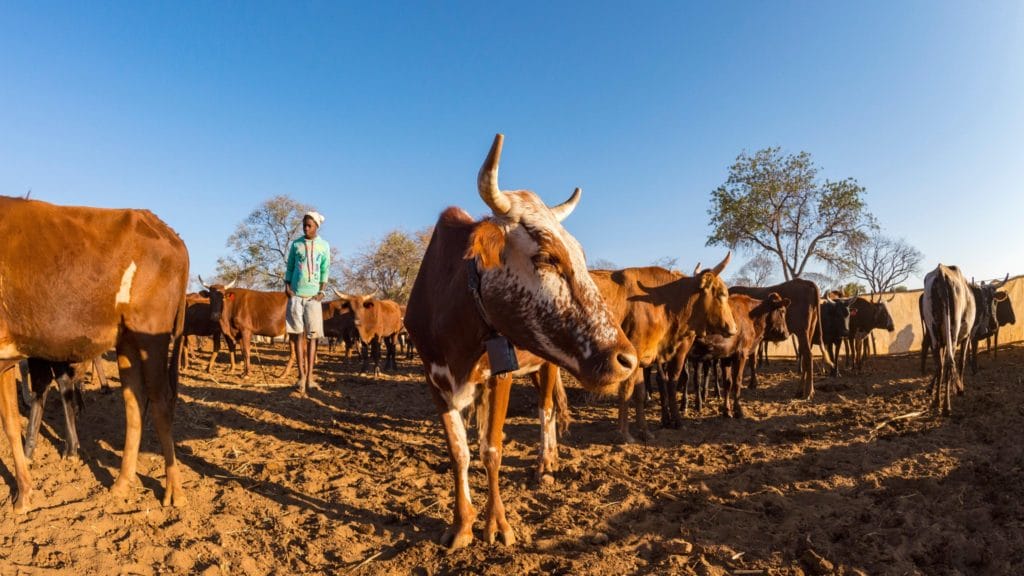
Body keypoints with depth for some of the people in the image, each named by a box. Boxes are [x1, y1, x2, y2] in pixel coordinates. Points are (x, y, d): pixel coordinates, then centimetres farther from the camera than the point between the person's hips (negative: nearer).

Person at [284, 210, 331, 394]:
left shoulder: (324, 245, 5)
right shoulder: (295, 244, 7)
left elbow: (325, 271, 6)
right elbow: (289, 268, 10)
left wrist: (322, 291, -5)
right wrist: (287, 287, -3)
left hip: (313, 295, -1)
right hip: (295, 294, 1)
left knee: (312, 336, -2)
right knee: (298, 334, 0)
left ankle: (310, 376, 1)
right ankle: (302, 375, 4)